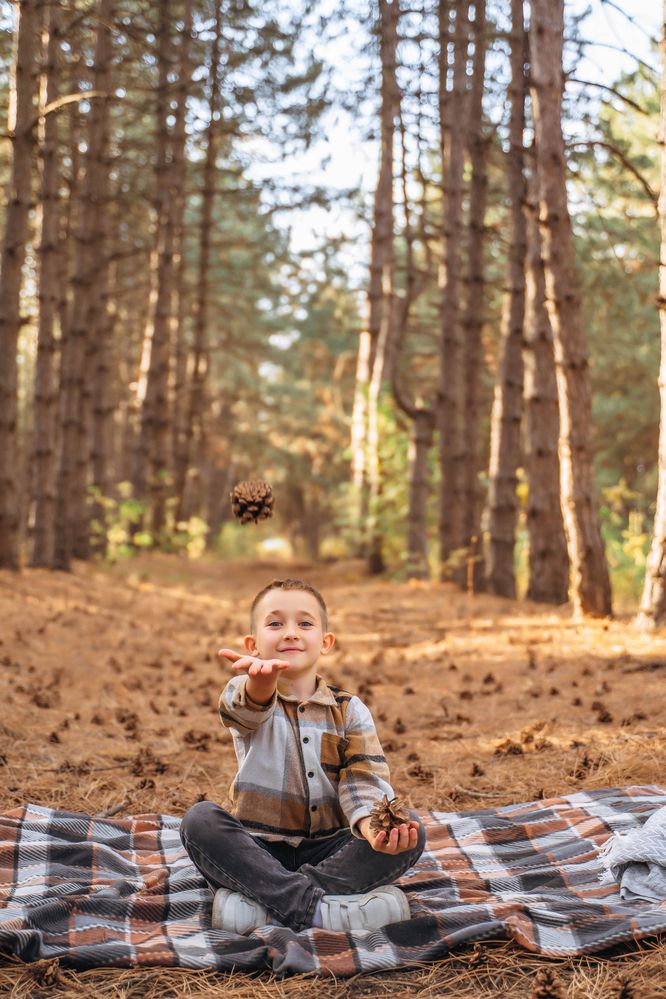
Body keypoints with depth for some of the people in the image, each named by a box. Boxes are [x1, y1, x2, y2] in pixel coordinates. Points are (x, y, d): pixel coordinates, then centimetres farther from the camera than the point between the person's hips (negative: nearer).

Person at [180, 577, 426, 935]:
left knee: (411, 830, -22)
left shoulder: (350, 710, 5)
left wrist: (371, 823, -31)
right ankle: (314, 906, -36)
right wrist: (260, 680, -55)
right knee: (199, 820, -28)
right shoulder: (245, 695, -2)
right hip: (260, 849, -2)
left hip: (329, 849, 2)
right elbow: (244, 708, -28)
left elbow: (364, 779, -6)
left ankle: (261, 903, -29)